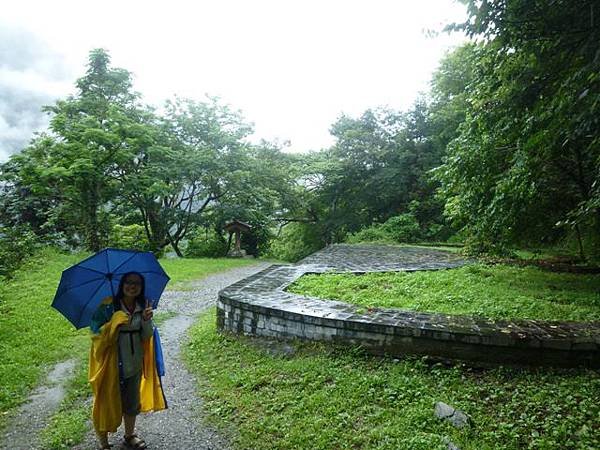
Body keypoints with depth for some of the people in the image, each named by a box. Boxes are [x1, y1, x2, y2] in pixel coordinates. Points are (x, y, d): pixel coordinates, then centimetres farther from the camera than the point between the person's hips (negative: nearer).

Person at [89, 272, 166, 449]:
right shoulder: (108, 306, -15)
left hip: (135, 363, 4)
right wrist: (115, 323, -27)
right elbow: (95, 331, -14)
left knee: (132, 401, 20)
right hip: (111, 364, -4)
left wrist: (146, 320, -23)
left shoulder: (144, 306, -4)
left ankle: (130, 435, 43)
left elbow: (147, 337, -4)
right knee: (107, 401, 12)